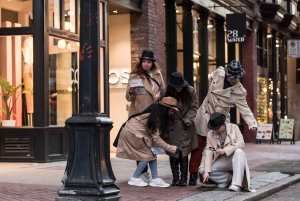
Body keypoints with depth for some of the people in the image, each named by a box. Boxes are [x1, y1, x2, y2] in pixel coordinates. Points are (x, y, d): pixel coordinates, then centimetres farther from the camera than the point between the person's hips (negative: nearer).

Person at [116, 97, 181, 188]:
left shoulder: (155, 112, 3)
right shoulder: (156, 117, -22)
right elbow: (156, 139, -20)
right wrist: (172, 149, -16)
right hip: (131, 133, -9)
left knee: (152, 153, 3)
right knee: (148, 155, -6)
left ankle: (155, 179, 4)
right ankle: (134, 178, 2)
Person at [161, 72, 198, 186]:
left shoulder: (190, 92, -4)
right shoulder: (166, 93, -7)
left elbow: (193, 107, 1)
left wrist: (188, 120, -15)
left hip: (184, 127, 0)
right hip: (171, 128, 0)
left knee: (183, 154, -3)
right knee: (173, 154, 3)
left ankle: (184, 178, 3)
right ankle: (175, 178, 11)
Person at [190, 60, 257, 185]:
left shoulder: (239, 92, -15)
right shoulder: (218, 73, -8)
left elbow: (244, 109, -19)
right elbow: (211, 78, 15)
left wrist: (252, 123, -34)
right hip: (204, 116, 2)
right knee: (199, 145, 7)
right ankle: (193, 173, 15)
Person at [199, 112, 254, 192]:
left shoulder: (233, 127, -3)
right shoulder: (210, 134, 1)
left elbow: (241, 143, -14)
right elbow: (209, 152, -8)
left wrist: (225, 150, -26)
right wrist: (206, 171, -20)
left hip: (233, 159, -2)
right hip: (221, 161, 2)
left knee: (239, 152, -36)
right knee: (202, 170, -20)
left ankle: (236, 184, -40)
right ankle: (229, 177, -7)